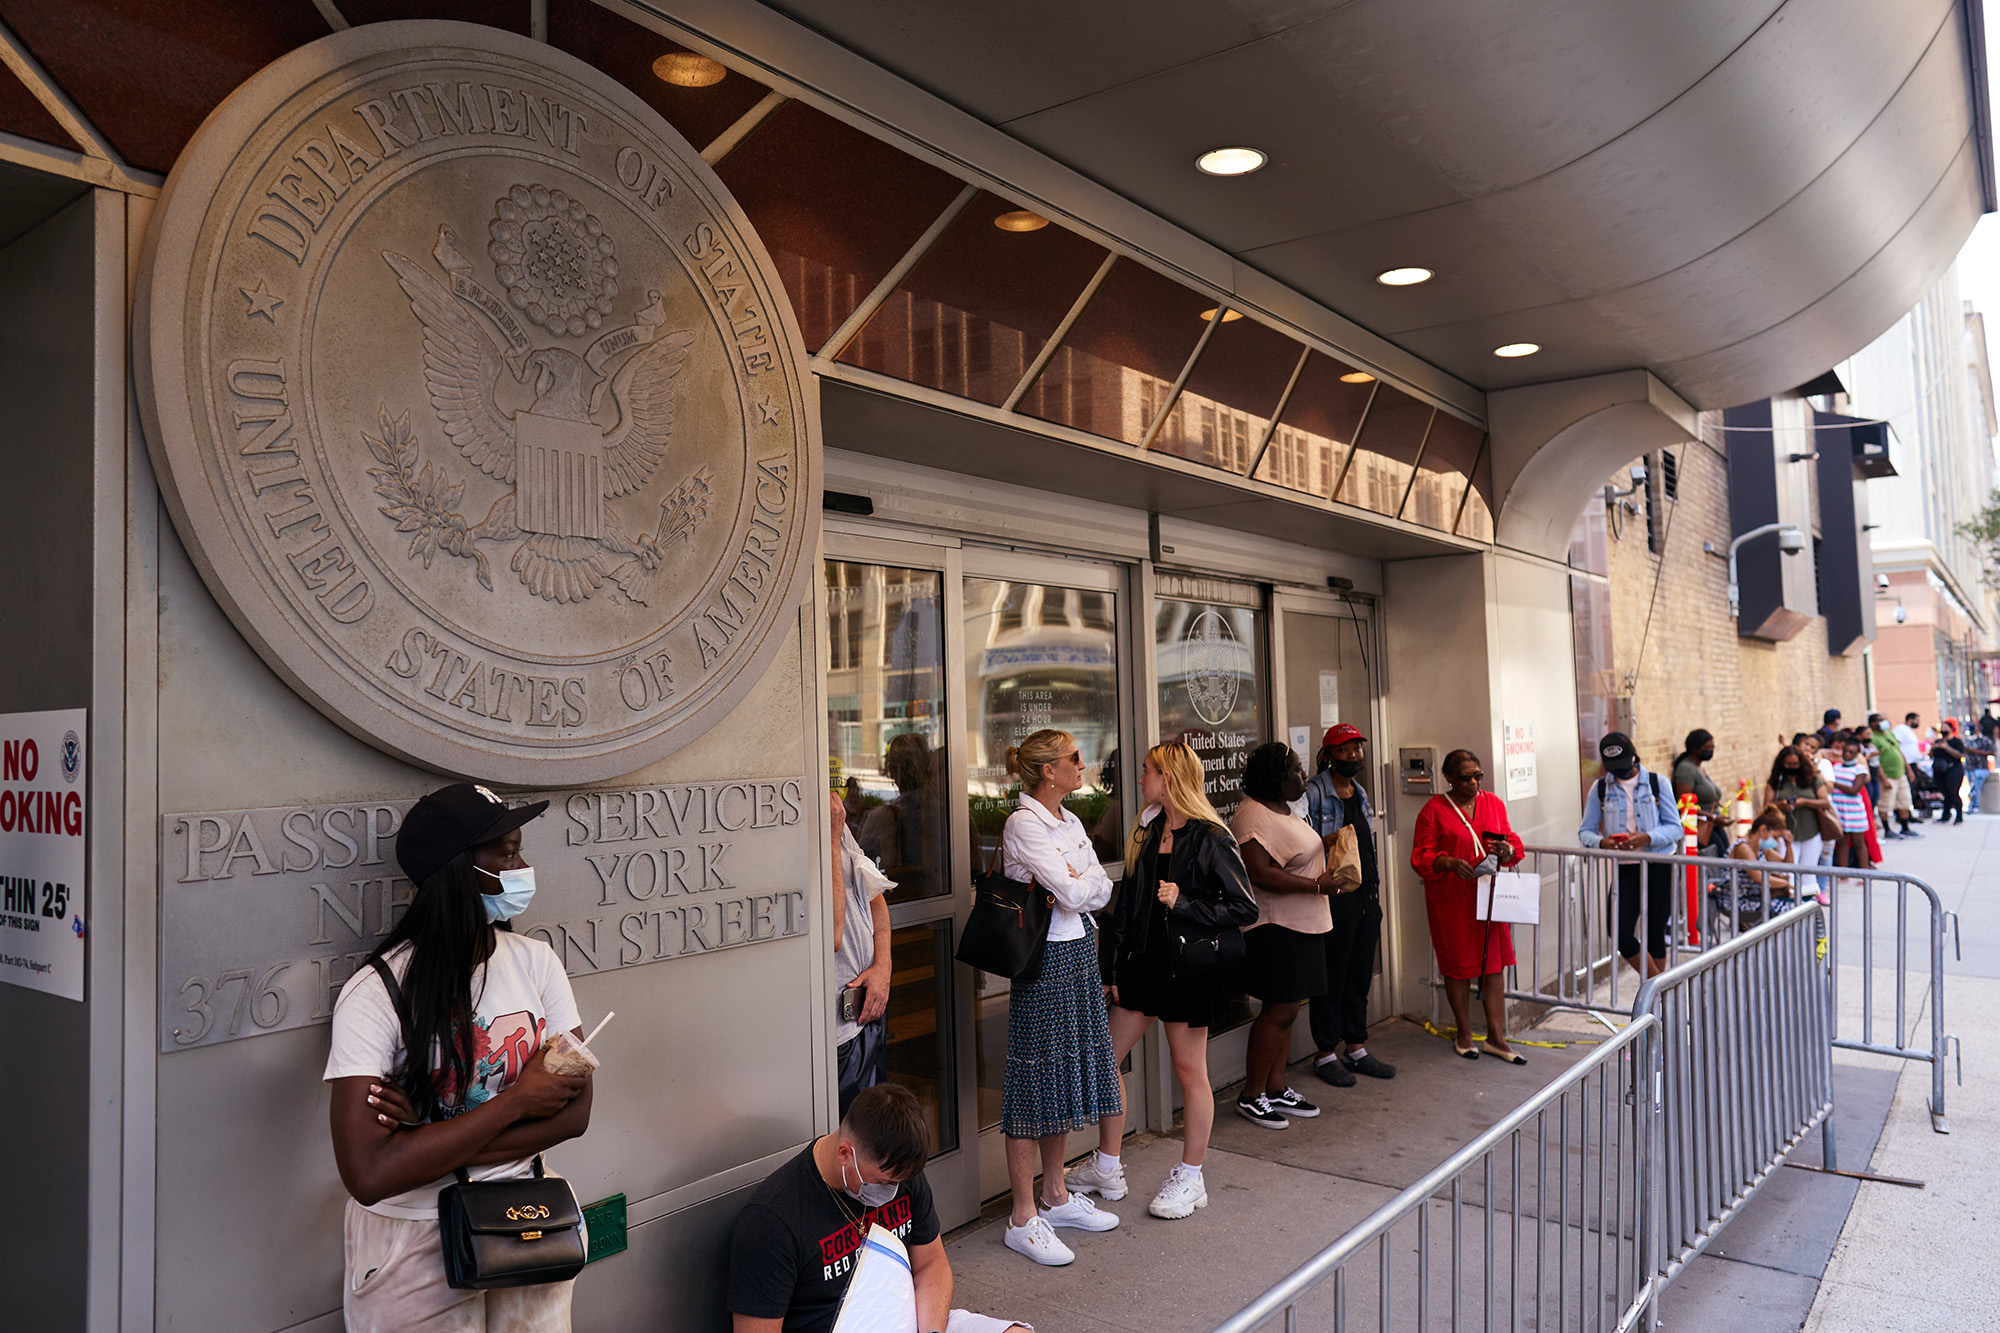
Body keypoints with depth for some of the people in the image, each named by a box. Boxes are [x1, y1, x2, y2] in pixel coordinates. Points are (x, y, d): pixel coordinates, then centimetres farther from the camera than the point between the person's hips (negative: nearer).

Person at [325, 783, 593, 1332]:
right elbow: (369, 1176, -26)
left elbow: (574, 1110, -9)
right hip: (415, 1244, -4)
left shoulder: (535, 961, -5)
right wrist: (517, 1101, -22)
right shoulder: (376, 993, -19)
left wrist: (429, 1141, -19)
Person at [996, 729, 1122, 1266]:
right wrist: (1082, 883, -1)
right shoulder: (1023, 825, -15)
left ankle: (1056, 1196, 29)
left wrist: (1075, 883, -11)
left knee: (1067, 1073, 15)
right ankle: (1023, 1219, 6)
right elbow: (1073, 893, -20)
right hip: (1046, 962, -9)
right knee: (1036, 1081, -3)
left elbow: (1102, 889, 6)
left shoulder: (1070, 822, 12)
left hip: (1081, 956, 9)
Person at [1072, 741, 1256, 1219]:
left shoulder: (1211, 838, -12)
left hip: (1187, 968, -7)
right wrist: (1112, 969, 8)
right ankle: (1107, 1169, 25)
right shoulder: (1146, 831, 8)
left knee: (1189, 1071, 6)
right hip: (1142, 960, 7)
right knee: (1104, 1059, 9)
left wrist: (1184, 903, -19)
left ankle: (1190, 1179, 23)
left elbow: (1245, 909, -13)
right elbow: (1127, 902, 10)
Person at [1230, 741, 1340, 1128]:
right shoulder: (1253, 817, -18)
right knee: (1280, 1010, -5)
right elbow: (1261, 874, -26)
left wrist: (1327, 845, 11)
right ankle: (1251, 1096, 6)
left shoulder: (1284, 811, 15)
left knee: (1286, 1009, 13)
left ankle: (1276, 1088, 22)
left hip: (1299, 925, 10)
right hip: (1275, 928, -10)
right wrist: (1317, 884, -23)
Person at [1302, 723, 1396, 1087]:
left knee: (1361, 975, 13)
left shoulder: (1361, 793, 15)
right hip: (1334, 896, -7)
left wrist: (1375, 896, 19)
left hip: (1366, 894, 7)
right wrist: (1330, 841, -30)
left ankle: (1356, 1049, 24)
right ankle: (1326, 1054, 12)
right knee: (1331, 977, 0)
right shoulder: (1313, 793, -10)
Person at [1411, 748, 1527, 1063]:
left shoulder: (1493, 803, 9)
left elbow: (1513, 842, 13)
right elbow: (1421, 857, -7)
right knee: (1459, 966, 6)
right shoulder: (1433, 810, -5)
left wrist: (1506, 850, -10)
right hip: (1450, 900, -4)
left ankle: (1496, 1037, 14)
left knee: (1494, 965, 4)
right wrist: (1449, 863, -25)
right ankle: (1463, 1034, 22)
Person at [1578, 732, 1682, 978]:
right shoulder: (1600, 788, 4)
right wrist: (1603, 842, -18)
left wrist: (1647, 838, -21)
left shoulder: (1656, 783, 1)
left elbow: (1675, 827, -2)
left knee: (1655, 932, 4)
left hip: (1659, 867, -1)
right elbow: (1585, 831, 5)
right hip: (1624, 868, 2)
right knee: (1622, 934, -7)